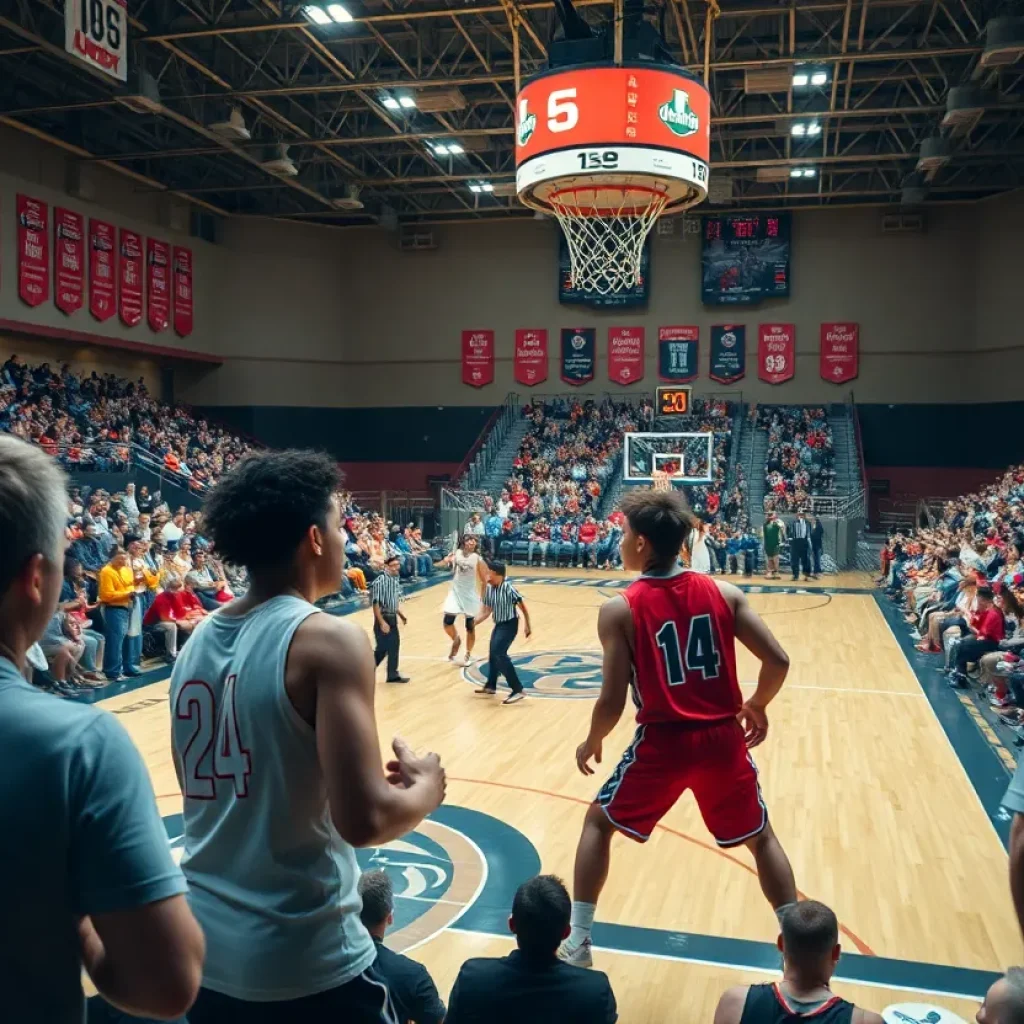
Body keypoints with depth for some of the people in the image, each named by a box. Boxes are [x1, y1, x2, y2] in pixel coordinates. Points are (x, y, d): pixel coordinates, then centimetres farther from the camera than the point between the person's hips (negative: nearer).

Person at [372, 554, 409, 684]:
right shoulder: (380, 581, -20)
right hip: (383, 618, -8)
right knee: (382, 648, -3)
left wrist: (400, 614, 18)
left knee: (394, 646, 12)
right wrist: (382, 622, -24)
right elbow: (375, 603, -22)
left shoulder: (396, 580, 6)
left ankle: (393, 674, 23)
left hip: (393, 618, 8)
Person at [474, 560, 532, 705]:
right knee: (493, 654, 19)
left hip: (509, 625, -8)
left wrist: (528, 625, -9)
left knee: (499, 654, -19)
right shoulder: (489, 589, -2)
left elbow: (522, 606, -14)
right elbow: (487, 611, 7)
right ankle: (491, 685, 41)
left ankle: (518, 690, -16)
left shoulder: (508, 588, -23)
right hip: (498, 625, 8)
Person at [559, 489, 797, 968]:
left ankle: (577, 943, 23)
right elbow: (777, 661, -4)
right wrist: (757, 706, 15)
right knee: (761, 837, 25)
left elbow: (613, 701, -12)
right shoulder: (724, 592, -1)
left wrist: (591, 743, 8)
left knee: (599, 823, 20)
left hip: (664, 742, -2)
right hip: (723, 738, 3)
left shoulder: (619, 609, -11)